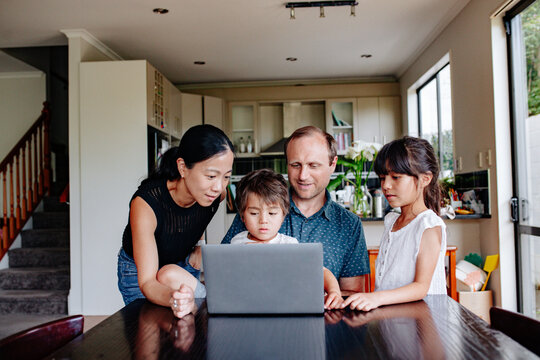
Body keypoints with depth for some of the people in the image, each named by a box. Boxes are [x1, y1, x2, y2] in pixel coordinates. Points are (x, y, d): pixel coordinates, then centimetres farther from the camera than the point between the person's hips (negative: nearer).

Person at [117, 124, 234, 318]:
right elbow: (147, 282, -37)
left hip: (183, 267, 4)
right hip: (138, 271, -3)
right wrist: (173, 298, -56)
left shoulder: (218, 193, -21)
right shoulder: (146, 203, -35)